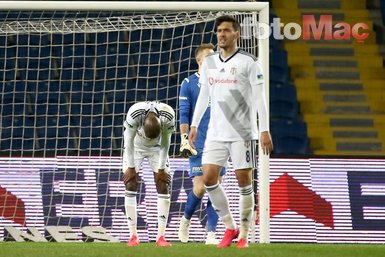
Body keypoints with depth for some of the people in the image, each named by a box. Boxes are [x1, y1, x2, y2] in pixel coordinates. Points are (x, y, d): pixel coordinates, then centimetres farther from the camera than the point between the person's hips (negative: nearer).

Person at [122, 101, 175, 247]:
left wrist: (161, 169, -13)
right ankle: (133, 236, -9)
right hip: (135, 147, -1)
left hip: (156, 148, 1)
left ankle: (161, 236, -10)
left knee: (163, 185, -10)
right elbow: (129, 141, -22)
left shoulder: (168, 117, -33)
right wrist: (131, 167, -17)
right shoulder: (134, 114, -37)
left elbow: (165, 143, -17)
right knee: (130, 185, -11)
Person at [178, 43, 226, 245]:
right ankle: (186, 219, 20)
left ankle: (211, 234, 0)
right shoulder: (188, 83, 1)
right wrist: (184, 139, -9)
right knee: (199, 188, -8)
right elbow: (184, 114, -1)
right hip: (198, 145, -3)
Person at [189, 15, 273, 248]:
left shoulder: (249, 62, -5)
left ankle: (244, 234, 8)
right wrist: (194, 125, 15)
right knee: (208, 178, -4)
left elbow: (259, 98, -7)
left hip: (243, 132, -5)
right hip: (216, 133, 5)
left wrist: (264, 130, -12)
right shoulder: (209, 63, 10)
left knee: (244, 180, -2)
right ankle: (230, 227, 12)